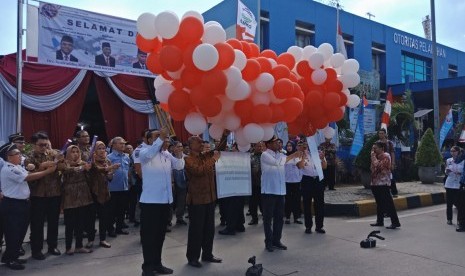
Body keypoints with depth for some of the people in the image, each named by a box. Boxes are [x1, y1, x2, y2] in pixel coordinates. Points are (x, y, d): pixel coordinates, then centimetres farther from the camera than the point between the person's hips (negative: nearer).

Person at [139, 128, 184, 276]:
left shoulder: (167, 154, 11)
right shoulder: (144, 153, -5)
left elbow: (179, 166, 1)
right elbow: (149, 154, -28)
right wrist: (161, 138, -30)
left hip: (165, 200, 6)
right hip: (150, 201, -6)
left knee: (160, 234, 15)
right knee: (148, 234, 1)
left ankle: (157, 264, 27)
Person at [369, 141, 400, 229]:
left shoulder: (385, 156, -10)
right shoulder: (377, 156, 17)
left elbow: (378, 166, -23)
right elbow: (373, 168, 13)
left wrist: (373, 156, -14)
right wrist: (373, 156, 9)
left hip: (383, 183, -9)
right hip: (375, 183, 9)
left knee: (388, 203, -9)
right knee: (379, 203, 14)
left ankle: (395, 222, -5)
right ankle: (380, 221, 22)